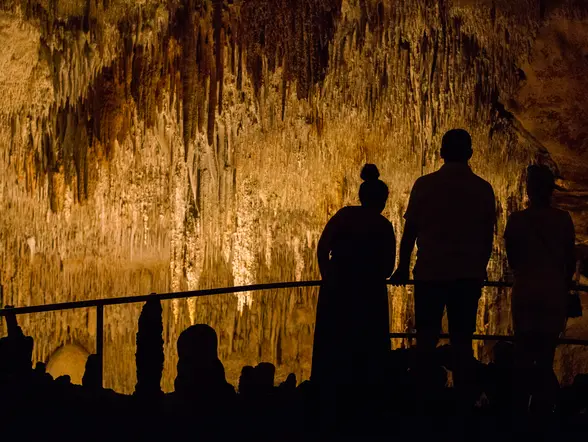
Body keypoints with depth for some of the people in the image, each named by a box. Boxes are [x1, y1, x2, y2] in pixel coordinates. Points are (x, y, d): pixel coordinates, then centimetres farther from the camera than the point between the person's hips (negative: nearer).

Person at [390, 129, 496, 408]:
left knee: (426, 338, 7)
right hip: (468, 275, 1)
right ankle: (462, 399, 3)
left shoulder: (425, 185, -3)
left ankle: (422, 395, 5)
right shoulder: (483, 189, 1)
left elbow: (410, 230, -1)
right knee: (462, 340, 5)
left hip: (431, 272, -1)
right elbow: (488, 236, 5)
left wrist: (403, 268, 10)